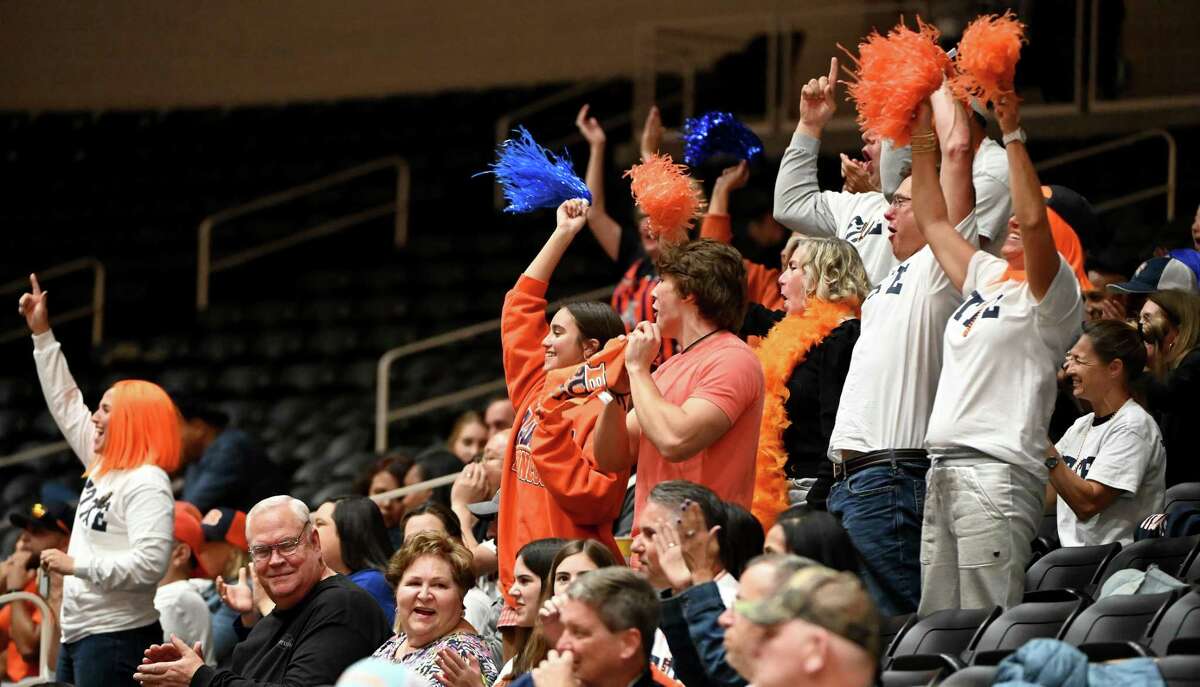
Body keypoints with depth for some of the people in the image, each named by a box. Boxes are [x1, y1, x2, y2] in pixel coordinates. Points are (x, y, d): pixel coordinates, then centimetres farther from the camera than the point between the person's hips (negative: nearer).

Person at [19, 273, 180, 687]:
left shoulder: (148, 484, -12)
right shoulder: (102, 466, 14)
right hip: (77, 636, 10)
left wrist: (76, 565, -18)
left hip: (118, 640, -10)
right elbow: (66, 404, 26)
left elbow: (149, 564, -23)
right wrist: (41, 334, 27)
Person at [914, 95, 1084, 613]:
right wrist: (922, 140, 26)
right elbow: (933, 222, 30)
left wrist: (1014, 134, -17)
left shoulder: (1051, 294, -3)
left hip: (998, 471, -8)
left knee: (988, 626, -13)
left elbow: (1033, 221, -20)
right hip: (943, 470, 9)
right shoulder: (986, 276, 21)